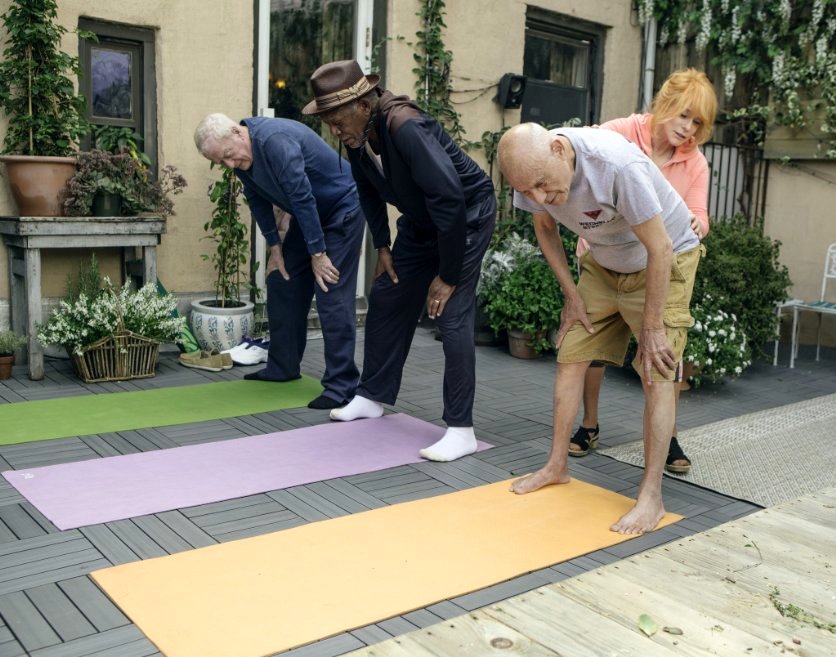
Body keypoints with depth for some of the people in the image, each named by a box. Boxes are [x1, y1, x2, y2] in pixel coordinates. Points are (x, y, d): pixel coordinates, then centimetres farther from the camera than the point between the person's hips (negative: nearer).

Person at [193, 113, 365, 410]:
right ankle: (283, 367, 22)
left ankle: (341, 386, -10)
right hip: (308, 215, 9)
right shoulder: (239, 155, -4)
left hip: (342, 209, -9)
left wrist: (318, 253, -24)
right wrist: (275, 247, 4)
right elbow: (257, 200, 7)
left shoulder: (275, 141, -31)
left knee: (332, 296, -14)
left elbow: (303, 198, -29)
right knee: (282, 283, 10)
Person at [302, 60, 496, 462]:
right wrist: (382, 246, 6)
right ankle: (373, 396, 27)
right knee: (385, 300, 11)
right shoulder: (357, 135, -8)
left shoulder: (405, 128, -33)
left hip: (467, 215, -8)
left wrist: (449, 275, -27)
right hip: (419, 218, 8)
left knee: (451, 316, -15)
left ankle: (461, 429, -6)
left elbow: (450, 198, -34)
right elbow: (368, 191, 11)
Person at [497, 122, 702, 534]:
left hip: (664, 262, -5)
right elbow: (545, 228, 3)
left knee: (657, 375, -11)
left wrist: (652, 328, -21)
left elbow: (660, 248, -29)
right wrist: (571, 294, 0)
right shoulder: (533, 170, -19)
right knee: (570, 357, 2)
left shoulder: (617, 165, -38)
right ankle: (557, 465, 16)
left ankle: (651, 496, -5)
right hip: (603, 264, 6)